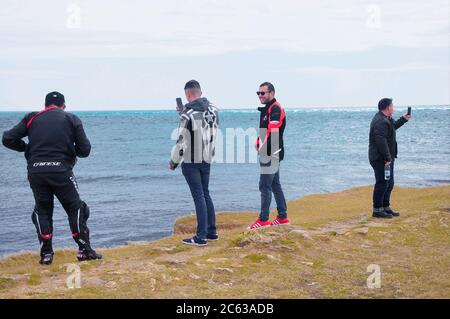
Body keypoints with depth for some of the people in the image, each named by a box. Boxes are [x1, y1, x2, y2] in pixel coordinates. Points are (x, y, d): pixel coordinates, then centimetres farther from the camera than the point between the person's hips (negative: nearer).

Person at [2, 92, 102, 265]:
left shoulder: (32, 118, 10)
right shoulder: (71, 119, 7)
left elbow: (8, 138, 4)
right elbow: (85, 150, 4)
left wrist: (27, 147, 19)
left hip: (35, 172, 2)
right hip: (61, 171, -2)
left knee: (42, 210, 16)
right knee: (75, 208, 11)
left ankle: (46, 253, 12)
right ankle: (84, 249, 8)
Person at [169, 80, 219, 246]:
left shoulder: (188, 114, -19)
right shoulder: (213, 110, 1)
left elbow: (181, 142, -17)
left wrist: (173, 162, -2)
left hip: (191, 161, -6)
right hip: (207, 159, 6)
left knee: (199, 197, -3)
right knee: (205, 194, 17)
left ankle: (201, 237, 2)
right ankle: (212, 232, 22)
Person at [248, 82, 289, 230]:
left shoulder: (275, 109, -15)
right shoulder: (266, 109, 17)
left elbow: (273, 133, -23)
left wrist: (264, 149, -21)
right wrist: (259, 143, 12)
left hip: (272, 153, -10)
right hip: (267, 153, 10)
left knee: (265, 186, -7)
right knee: (275, 185, 14)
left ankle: (263, 219, -3)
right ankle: (283, 217, 21)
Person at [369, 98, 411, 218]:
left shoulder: (385, 119, 15)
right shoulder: (381, 122, -20)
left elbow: (392, 127, 39)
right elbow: (381, 142, -26)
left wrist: (403, 119, 36)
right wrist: (387, 158, -25)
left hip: (386, 158, 11)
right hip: (380, 159, -11)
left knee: (389, 183, 17)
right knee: (382, 184, -6)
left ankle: (386, 207, 25)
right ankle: (377, 210, 0)